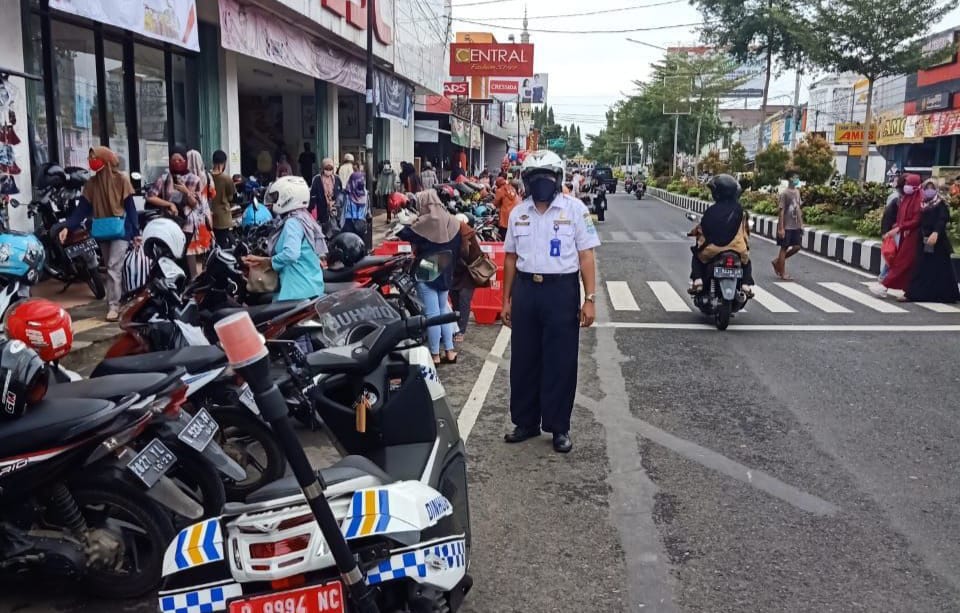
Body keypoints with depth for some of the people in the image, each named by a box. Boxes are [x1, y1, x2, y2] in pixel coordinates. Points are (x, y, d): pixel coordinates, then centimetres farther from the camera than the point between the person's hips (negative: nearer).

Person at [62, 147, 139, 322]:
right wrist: (67, 226, -9)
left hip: (120, 229, -5)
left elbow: (130, 207, -5)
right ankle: (115, 301, 22)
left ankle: (114, 306, -10)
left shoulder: (121, 179, -5)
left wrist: (136, 232, -10)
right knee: (111, 268, 12)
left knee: (114, 267, -13)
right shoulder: (91, 183, 7)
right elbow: (82, 208, 4)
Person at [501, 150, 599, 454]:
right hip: (525, 290, 4)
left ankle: (559, 427, 15)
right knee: (523, 360, 10)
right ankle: (526, 422, 24)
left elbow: (586, 256, -4)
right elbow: (511, 258, 14)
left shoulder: (574, 209, -3)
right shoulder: (518, 213, 8)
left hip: (561, 291, -4)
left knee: (560, 362, 3)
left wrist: (589, 299, -10)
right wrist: (506, 299, 12)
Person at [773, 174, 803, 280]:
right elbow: (781, 211, -13)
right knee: (784, 248, 0)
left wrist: (801, 224, 13)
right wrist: (781, 228, -16)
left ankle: (777, 262, 22)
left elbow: (798, 209, 16)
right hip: (786, 226, -7)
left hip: (796, 226, 7)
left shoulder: (797, 192, 11)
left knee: (797, 247, 4)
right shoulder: (784, 193, -11)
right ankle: (782, 273, 8)